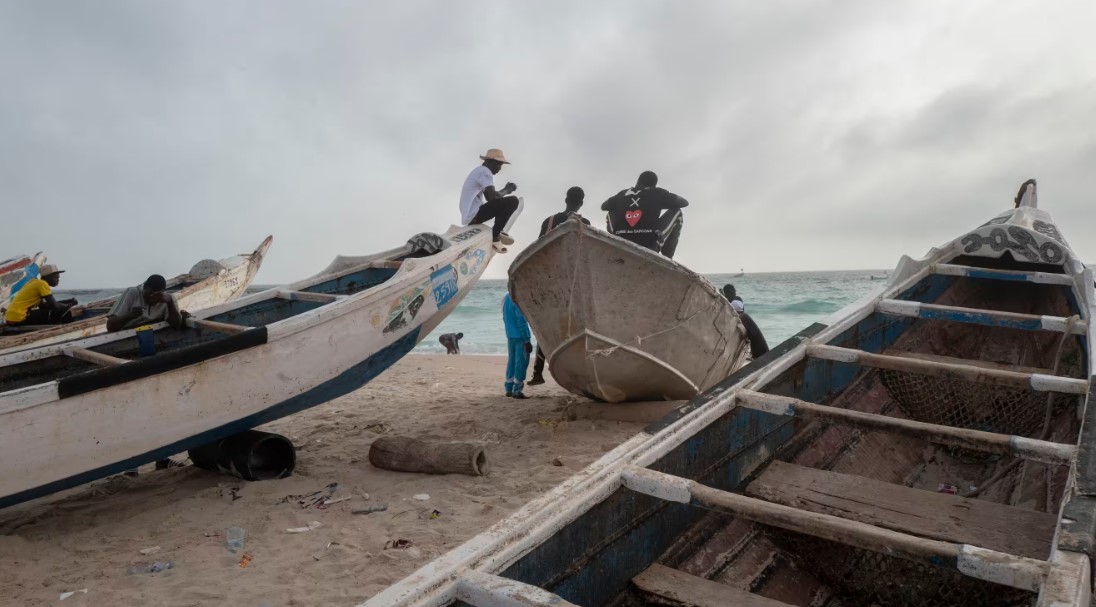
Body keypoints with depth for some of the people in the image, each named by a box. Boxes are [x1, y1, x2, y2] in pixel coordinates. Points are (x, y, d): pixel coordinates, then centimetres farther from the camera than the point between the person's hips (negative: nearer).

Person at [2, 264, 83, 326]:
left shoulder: (34, 282, 15)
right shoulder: (42, 284, -11)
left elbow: (42, 305, 16)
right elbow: (54, 306, -14)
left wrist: (68, 302, 12)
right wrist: (69, 306, 4)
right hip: (18, 319, -10)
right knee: (57, 312, -14)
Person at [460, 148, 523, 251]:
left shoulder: (479, 170, 20)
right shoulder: (485, 172, -11)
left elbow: (490, 197, 23)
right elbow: (493, 196, -22)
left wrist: (505, 190, 10)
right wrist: (506, 190, -3)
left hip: (469, 216, 11)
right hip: (473, 215, -11)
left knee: (500, 203, 28)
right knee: (513, 201, -15)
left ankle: (496, 233, 17)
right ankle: (495, 235, -6)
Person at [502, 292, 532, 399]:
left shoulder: (505, 298, 9)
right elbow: (521, 322, -19)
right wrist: (527, 340, -17)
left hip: (510, 336, 8)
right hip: (520, 336, -8)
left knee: (511, 361, 14)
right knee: (521, 362, -1)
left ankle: (509, 389, 18)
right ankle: (517, 391, 1)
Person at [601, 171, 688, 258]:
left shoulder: (623, 194, 12)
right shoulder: (657, 193, 5)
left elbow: (603, 206, 28)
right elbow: (684, 202, 16)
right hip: (649, 245, -3)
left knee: (610, 214, 30)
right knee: (676, 212, 15)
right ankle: (667, 256, 14)